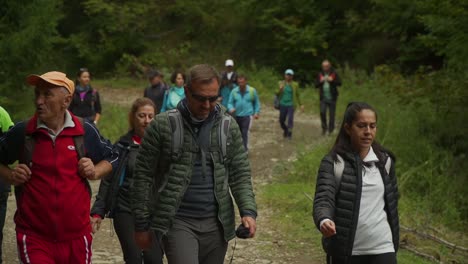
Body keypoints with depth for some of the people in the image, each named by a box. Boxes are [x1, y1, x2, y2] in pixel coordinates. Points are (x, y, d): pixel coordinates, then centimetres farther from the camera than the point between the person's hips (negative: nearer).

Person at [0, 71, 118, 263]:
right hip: (34, 236, -2)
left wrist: (95, 172, -4)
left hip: (76, 236, 2)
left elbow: (110, 158, 16)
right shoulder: (21, 132, -3)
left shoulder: (85, 132, 0)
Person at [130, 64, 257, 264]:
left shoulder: (229, 127, 5)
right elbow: (143, 176, -2)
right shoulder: (163, 126, -5)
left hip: (216, 224, 4)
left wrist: (248, 211, -7)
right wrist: (142, 224, -3)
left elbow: (240, 175, 8)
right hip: (177, 223, -4)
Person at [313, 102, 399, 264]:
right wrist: (323, 220, -40)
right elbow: (323, 199, -19)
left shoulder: (385, 161, 6)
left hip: (382, 248, 2)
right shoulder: (333, 163, -6)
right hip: (345, 250, -2)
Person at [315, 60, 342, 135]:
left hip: (332, 98, -1)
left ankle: (331, 130, 12)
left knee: (332, 114, 2)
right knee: (322, 112, -14)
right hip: (323, 98, 1)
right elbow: (316, 85, 7)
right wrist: (320, 81, -12)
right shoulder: (320, 74, 9)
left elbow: (339, 83, -4)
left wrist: (332, 80, -20)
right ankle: (324, 127, 2)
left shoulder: (334, 74, 2)